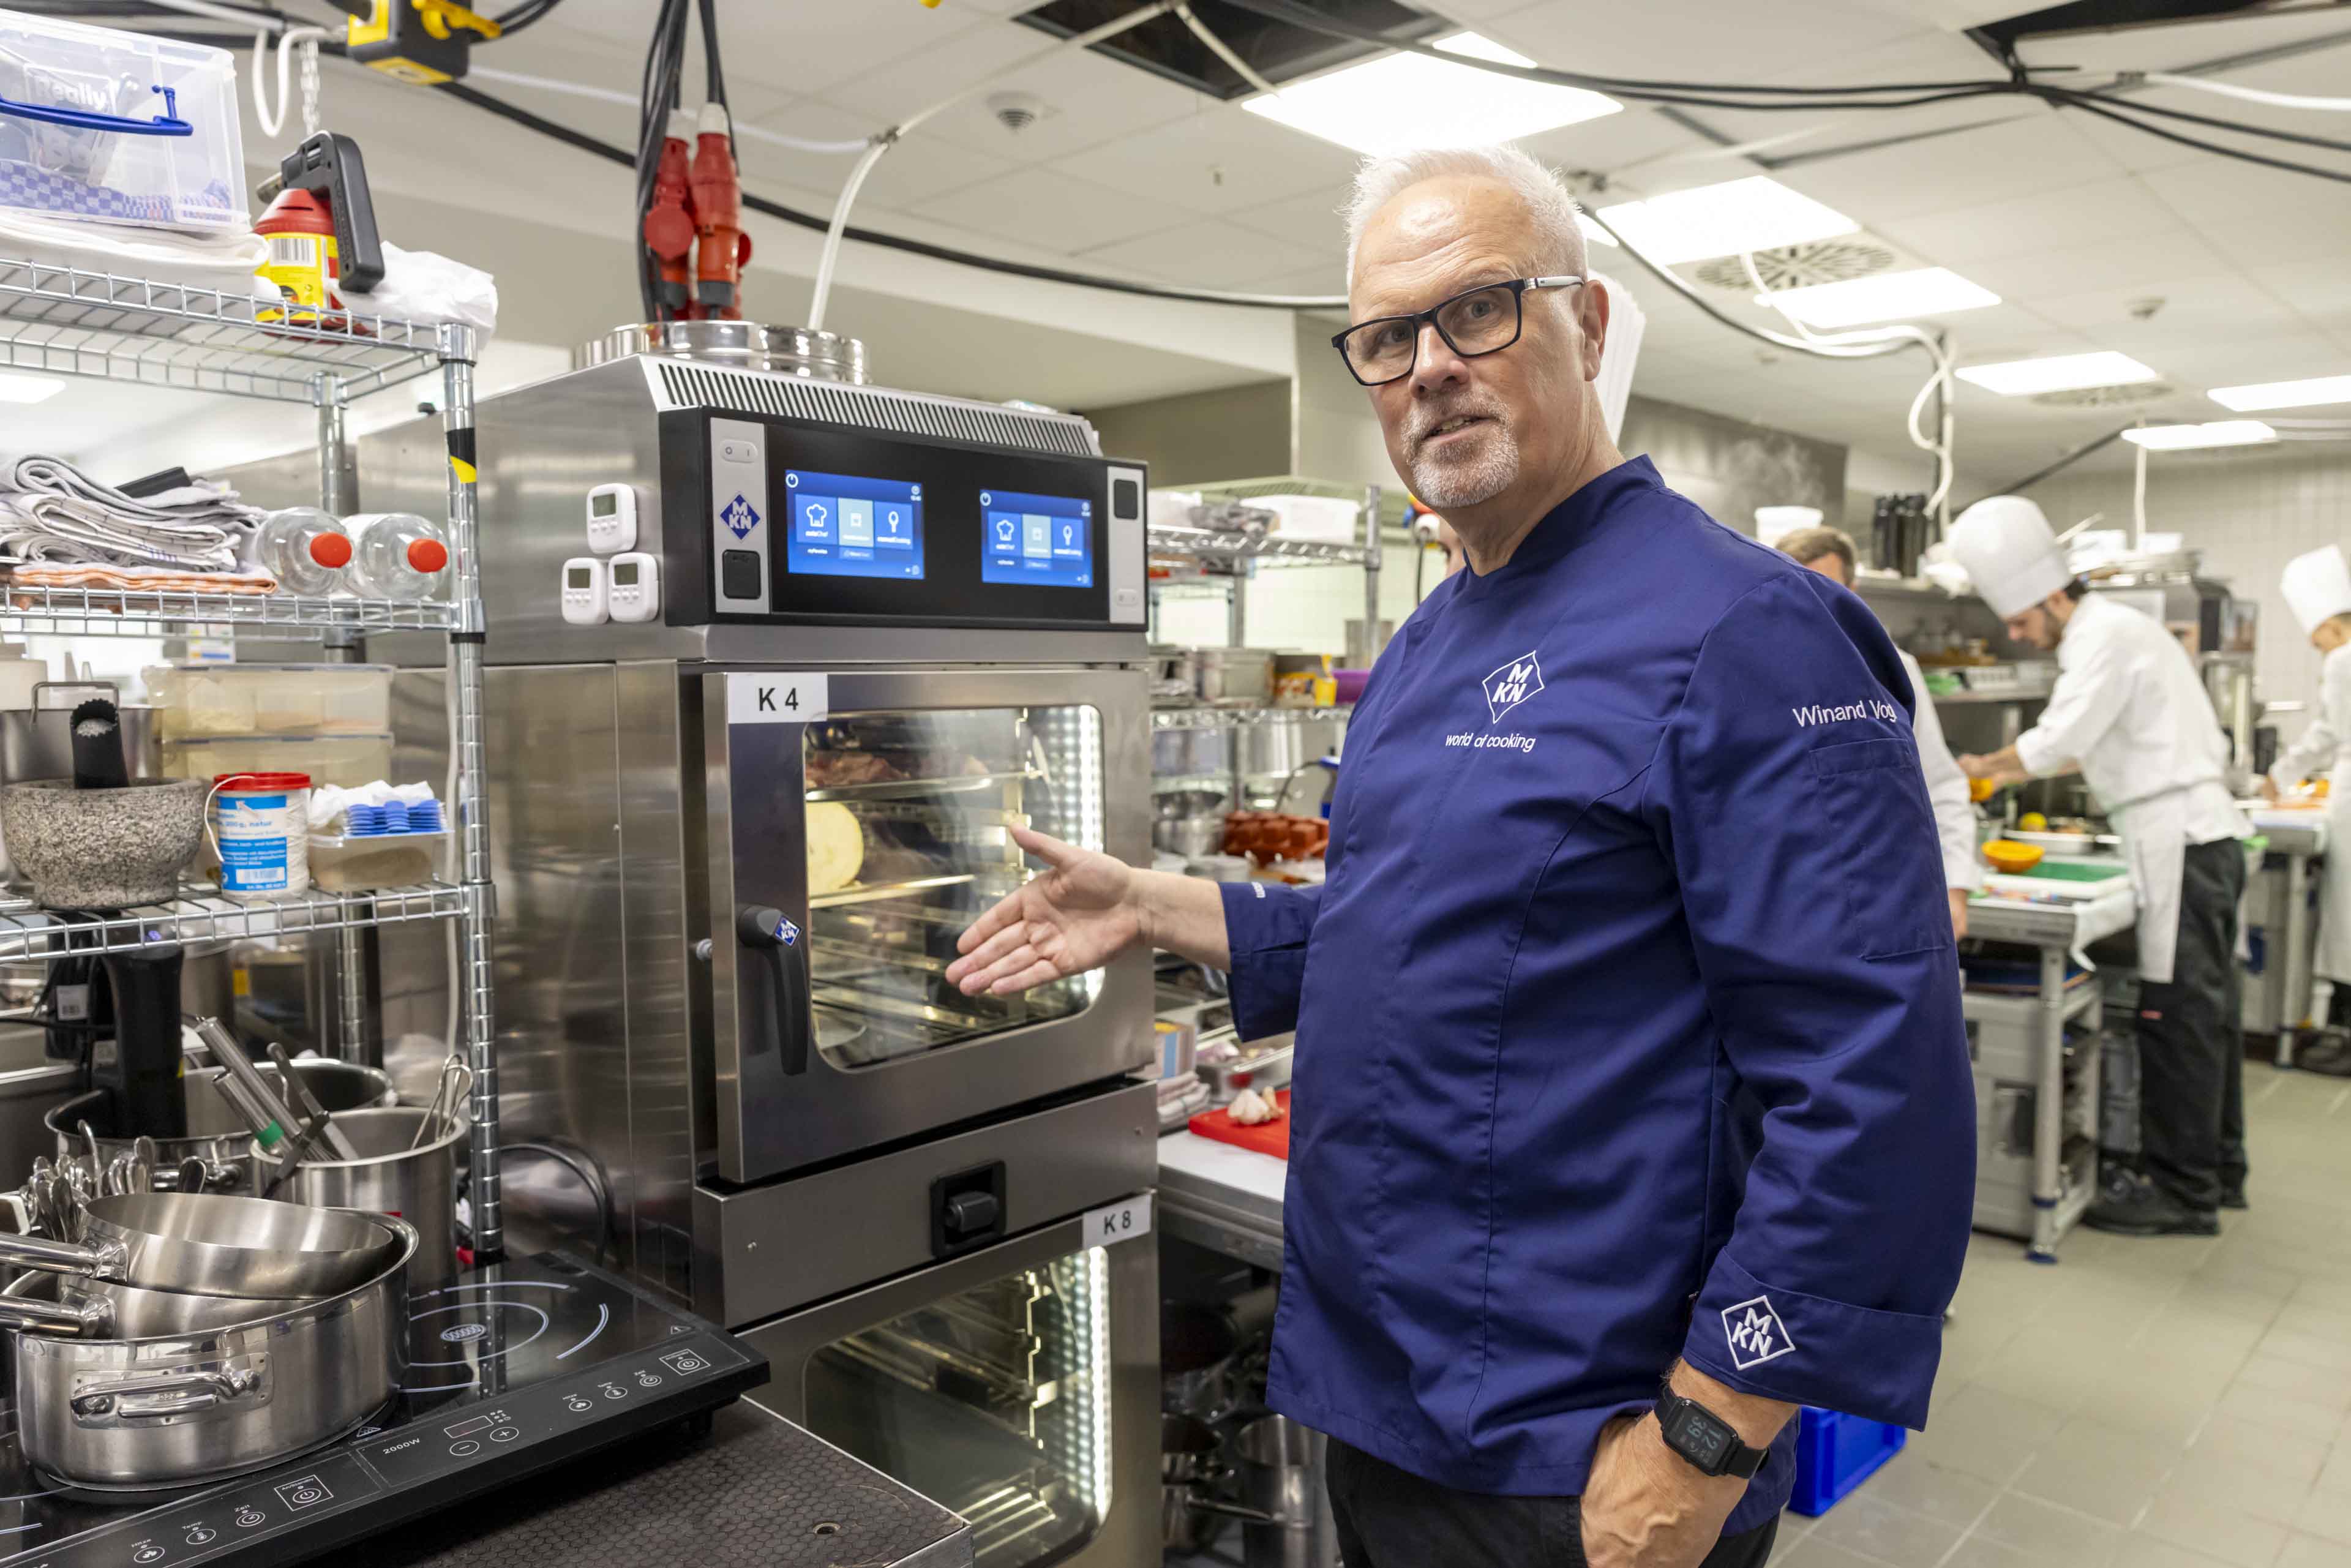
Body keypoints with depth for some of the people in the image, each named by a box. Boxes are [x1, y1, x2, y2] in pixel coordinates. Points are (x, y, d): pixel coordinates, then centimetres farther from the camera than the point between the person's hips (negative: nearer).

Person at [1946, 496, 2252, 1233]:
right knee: (2203, 1010, 15)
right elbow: (2100, 744, 23)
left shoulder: (2105, 637, -14)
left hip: (2181, 840, -10)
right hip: (2202, 835, 10)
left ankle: (2183, 1193, 1)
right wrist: (2018, 770, 15)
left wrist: (1984, 767, -3)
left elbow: (2060, 738, -19)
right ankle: (2216, 1172, 26)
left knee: (2179, 1014, -6)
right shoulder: (2116, 628, 17)